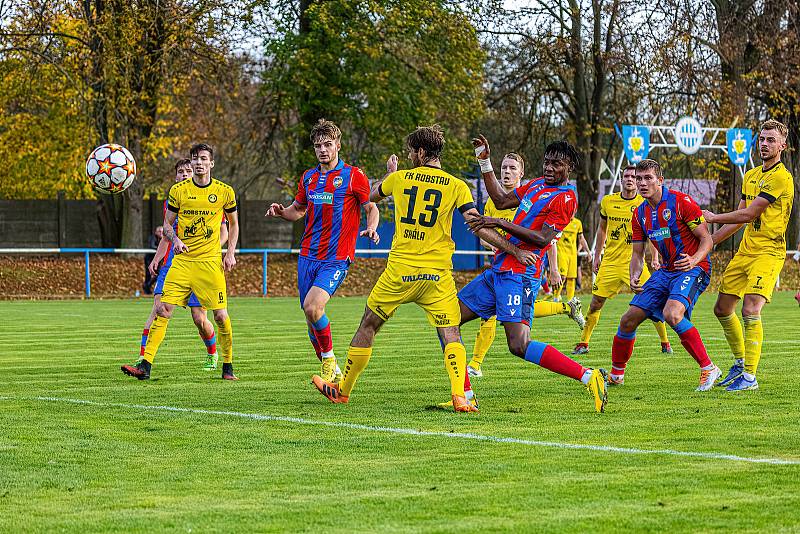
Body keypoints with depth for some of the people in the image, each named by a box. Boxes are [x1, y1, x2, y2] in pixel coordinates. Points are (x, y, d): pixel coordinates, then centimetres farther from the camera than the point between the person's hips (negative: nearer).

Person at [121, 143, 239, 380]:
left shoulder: (225, 191, 2)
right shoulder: (178, 190, 3)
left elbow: (233, 223, 16)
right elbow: (167, 223, 10)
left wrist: (230, 253, 4)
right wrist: (175, 240, -11)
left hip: (211, 262, -1)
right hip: (182, 260, 1)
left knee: (221, 316, -4)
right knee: (163, 310, -9)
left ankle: (228, 367, 14)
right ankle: (145, 365, -9)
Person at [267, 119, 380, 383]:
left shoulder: (354, 176, -3)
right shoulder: (308, 178, 11)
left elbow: (371, 208, 4)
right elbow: (298, 208, 24)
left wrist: (371, 228, -17)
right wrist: (281, 211, 3)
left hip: (337, 258, -6)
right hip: (308, 256, 6)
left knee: (312, 306, -24)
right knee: (310, 315, 7)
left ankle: (329, 359, -3)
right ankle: (332, 371, 24)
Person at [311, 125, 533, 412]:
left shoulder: (399, 178, 4)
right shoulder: (457, 186, -1)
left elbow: (371, 196, 25)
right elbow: (479, 227, -10)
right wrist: (514, 250, -6)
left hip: (399, 270, 1)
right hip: (437, 275, -1)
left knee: (367, 326, 15)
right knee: (450, 335, 0)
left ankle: (343, 390, 26)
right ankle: (459, 396, -20)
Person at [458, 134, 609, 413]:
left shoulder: (566, 199, -9)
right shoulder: (536, 184, 18)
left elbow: (542, 240, -17)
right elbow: (501, 200, 27)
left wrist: (501, 223, -20)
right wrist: (485, 162, 23)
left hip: (519, 274, -9)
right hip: (497, 271, 9)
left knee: (519, 346, -22)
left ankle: (588, 377, -16)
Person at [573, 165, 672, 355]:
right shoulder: (608, 201, 5)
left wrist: (654, 259, -6)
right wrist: (597, 256, 16)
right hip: (610, 261, 2)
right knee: (596, 302, 1)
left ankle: (665, 343, 5)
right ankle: (583, 343, 13)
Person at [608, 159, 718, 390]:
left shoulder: (681, 202, -13)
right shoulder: (640, 214, 8)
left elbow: (706, 239, -12)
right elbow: (637, 253, 13)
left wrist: (693, 260, -31)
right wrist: (634, 277, -8)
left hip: (693, 268, -7)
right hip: (666, 271, 7)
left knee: (672, 313, -33)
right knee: (629, 319, 1)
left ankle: (708, 368, -23)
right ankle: (616, 375, 21)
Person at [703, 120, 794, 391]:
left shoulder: (781, 178, -14)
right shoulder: (750, 176, 14)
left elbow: (748, 214, -16)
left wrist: (713, 217, -4)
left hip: (768, 252, -9)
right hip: (745, 250, 9)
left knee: (750, 310, -20)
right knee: (722, 309, 11)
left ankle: (750, 376, -14)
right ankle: (740, 363, 28)